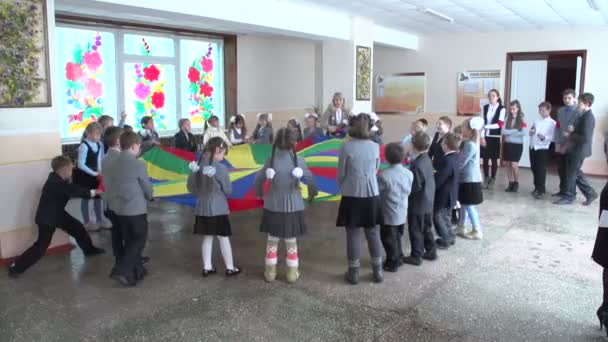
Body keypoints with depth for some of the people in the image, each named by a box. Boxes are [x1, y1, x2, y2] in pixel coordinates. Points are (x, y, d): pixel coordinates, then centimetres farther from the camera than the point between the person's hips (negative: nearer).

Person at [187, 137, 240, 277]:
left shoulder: (198, 166, -3)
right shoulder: (221, 168, -18)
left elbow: (190, 186, 6)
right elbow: (228, 190, -9)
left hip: (202, 209, 5)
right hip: (218, 209, -5)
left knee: (207, 238, 16)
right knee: (224, 238, 7)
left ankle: (207, 267, 23)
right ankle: (230, 268, 18)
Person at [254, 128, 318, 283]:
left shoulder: (271, 160, -10)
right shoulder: (299, 160, -13)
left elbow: (259, 179, -3)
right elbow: (310, 180, -11)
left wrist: (260, 193, 16)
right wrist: (312, 194, 10)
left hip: (273, 208, 1)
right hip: (293, 208, -1)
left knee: (272, 241, 16)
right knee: (291, 242, 14)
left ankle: (270, 272, 25)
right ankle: (292, 273, 23)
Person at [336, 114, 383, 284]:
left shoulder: (346, 147, -9)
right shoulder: (375, 146, 1)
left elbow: (341, 174, -3)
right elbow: (376, 170, 11)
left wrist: (343, 187, 16)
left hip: (352, 195, -3)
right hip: (372, 195, 3)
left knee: (353, 234, 6)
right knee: (373, 233, 13)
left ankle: (354, 272, 14)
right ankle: (378, 271, 21)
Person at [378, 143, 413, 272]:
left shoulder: (384, 176, -24)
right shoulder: (409, 174, -6)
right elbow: (408, 192, 5)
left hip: (389, 214, -6)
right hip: (402, 213, 6)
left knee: (389, 239, 10)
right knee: (397, 237, 23)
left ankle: (392, 263, 20)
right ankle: (398, 258, 35)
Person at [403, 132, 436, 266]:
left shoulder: (416, 164, -26)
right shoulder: (427, 159, 1)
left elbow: (416, 187, -23)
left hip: (417, 204, -8)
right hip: (428, 202, 8)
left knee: (415, 230, 5)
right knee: (427, 229, 20)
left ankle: (416, 256, 15)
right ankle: (431, 251, 31)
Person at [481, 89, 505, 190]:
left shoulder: (501, 109, -4)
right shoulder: (485, 107, 6)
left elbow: (500, 124, -12)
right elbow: (482, 123, 1)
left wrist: (487, 126, -21)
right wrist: (482, 137, -7)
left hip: (495, 137, -3)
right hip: (485, 136, 3)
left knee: (494, 159, 5)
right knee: (485, 159, 6)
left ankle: (492, 180, 14)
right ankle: (486, 179, 19)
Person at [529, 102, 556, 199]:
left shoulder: (552, 123, -4)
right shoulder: (537, 121, 15)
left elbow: (552, 137, -12)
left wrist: (544, 137, -30)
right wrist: (531, 132, -3)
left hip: (542, 149, -6)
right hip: (532, 147, 6)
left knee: (541, 170, -4)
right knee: (534, 169, 11)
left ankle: (541, 190, 2)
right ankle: (537, 187, 24)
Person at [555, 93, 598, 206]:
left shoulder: (588, 117, -19)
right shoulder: (583, 115, 11)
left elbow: (585, 137, -25)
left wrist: (570, 135, -16)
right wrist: (572, 130, 4)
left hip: (579, 150, -10)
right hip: (574, 149, 10)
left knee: (572, 173, 1)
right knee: (576, 173, 15)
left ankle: (569, 197, 12)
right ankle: (590, 193, 25)